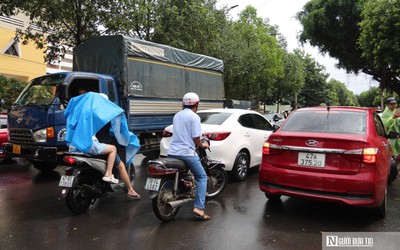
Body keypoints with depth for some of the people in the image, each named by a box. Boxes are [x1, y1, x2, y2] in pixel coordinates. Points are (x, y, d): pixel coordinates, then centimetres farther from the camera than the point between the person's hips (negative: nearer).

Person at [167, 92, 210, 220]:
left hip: (172, 152, 7)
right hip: (187, 153, -7)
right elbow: (195, 137, -13)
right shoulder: (194, 116, -7)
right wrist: (202, 145, 8)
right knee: (202, 177, 3)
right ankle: (199, 208, -8)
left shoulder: (177, 115, 15)